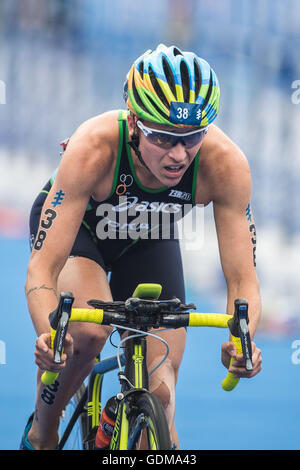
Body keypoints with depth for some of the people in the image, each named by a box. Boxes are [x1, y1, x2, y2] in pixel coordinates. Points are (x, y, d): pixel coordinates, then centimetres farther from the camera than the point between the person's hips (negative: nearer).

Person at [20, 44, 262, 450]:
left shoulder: (226, 164, -34)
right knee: (87, 330, -33)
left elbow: (242, 278, -30)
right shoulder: (93, 149, -41)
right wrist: (48, 336, -60)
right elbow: (42, 268, -40)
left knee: (160, 394, -11)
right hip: (77, 225, -2)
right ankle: (42, 430, -6)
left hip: (147, 241, 3)